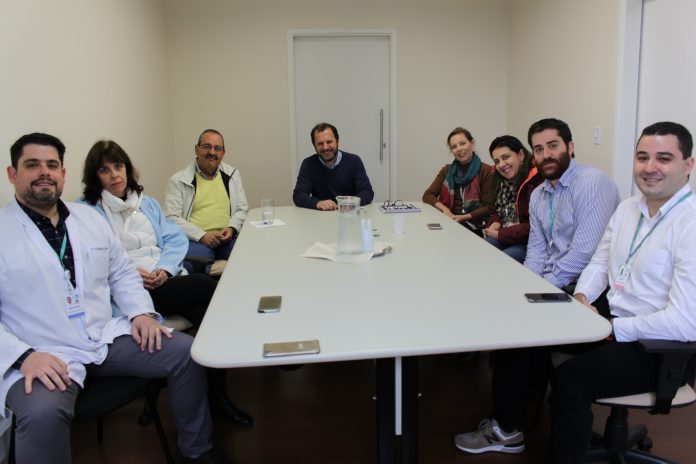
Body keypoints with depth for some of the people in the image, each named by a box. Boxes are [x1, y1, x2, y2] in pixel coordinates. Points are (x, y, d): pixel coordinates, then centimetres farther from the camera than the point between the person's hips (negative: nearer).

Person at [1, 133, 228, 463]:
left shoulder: (89, 217, 13)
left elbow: (122, 273, 18)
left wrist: (141, 312, 0)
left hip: (107, 336, 6)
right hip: (42, 356, -5)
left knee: (186, 351, -7)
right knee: (43, 412, -37)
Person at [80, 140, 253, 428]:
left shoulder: (147, 203, 22)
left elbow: (175, 238, 12)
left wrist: (165, 269, -7)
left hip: (167, 280, 5)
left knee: (207, 308, -25)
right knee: (208, 287, -23)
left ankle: (218, 394, -13)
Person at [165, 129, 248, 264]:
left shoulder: (232, 174, 18)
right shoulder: (178, 180, 6)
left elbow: (242, 209, 18)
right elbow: (172, 218, -1)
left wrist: (232, 228, -4)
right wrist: (202, 236, -14)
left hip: (228, 238, 3)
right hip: (195, 240, -3)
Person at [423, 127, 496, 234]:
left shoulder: (486, 171, -2)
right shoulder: (447, 170, 13)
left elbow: (489, 207, -4)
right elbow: (428, 195, 6)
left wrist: (464, 217, -16)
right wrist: (445, 209, -12)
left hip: (475, 227, -3)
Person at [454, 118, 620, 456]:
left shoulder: (592, 182, -15)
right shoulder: (538, 195, 12)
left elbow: (585, 251, -22)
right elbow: (537, 250, 10)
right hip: (551, 284, 8)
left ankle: (508, 430, -1)